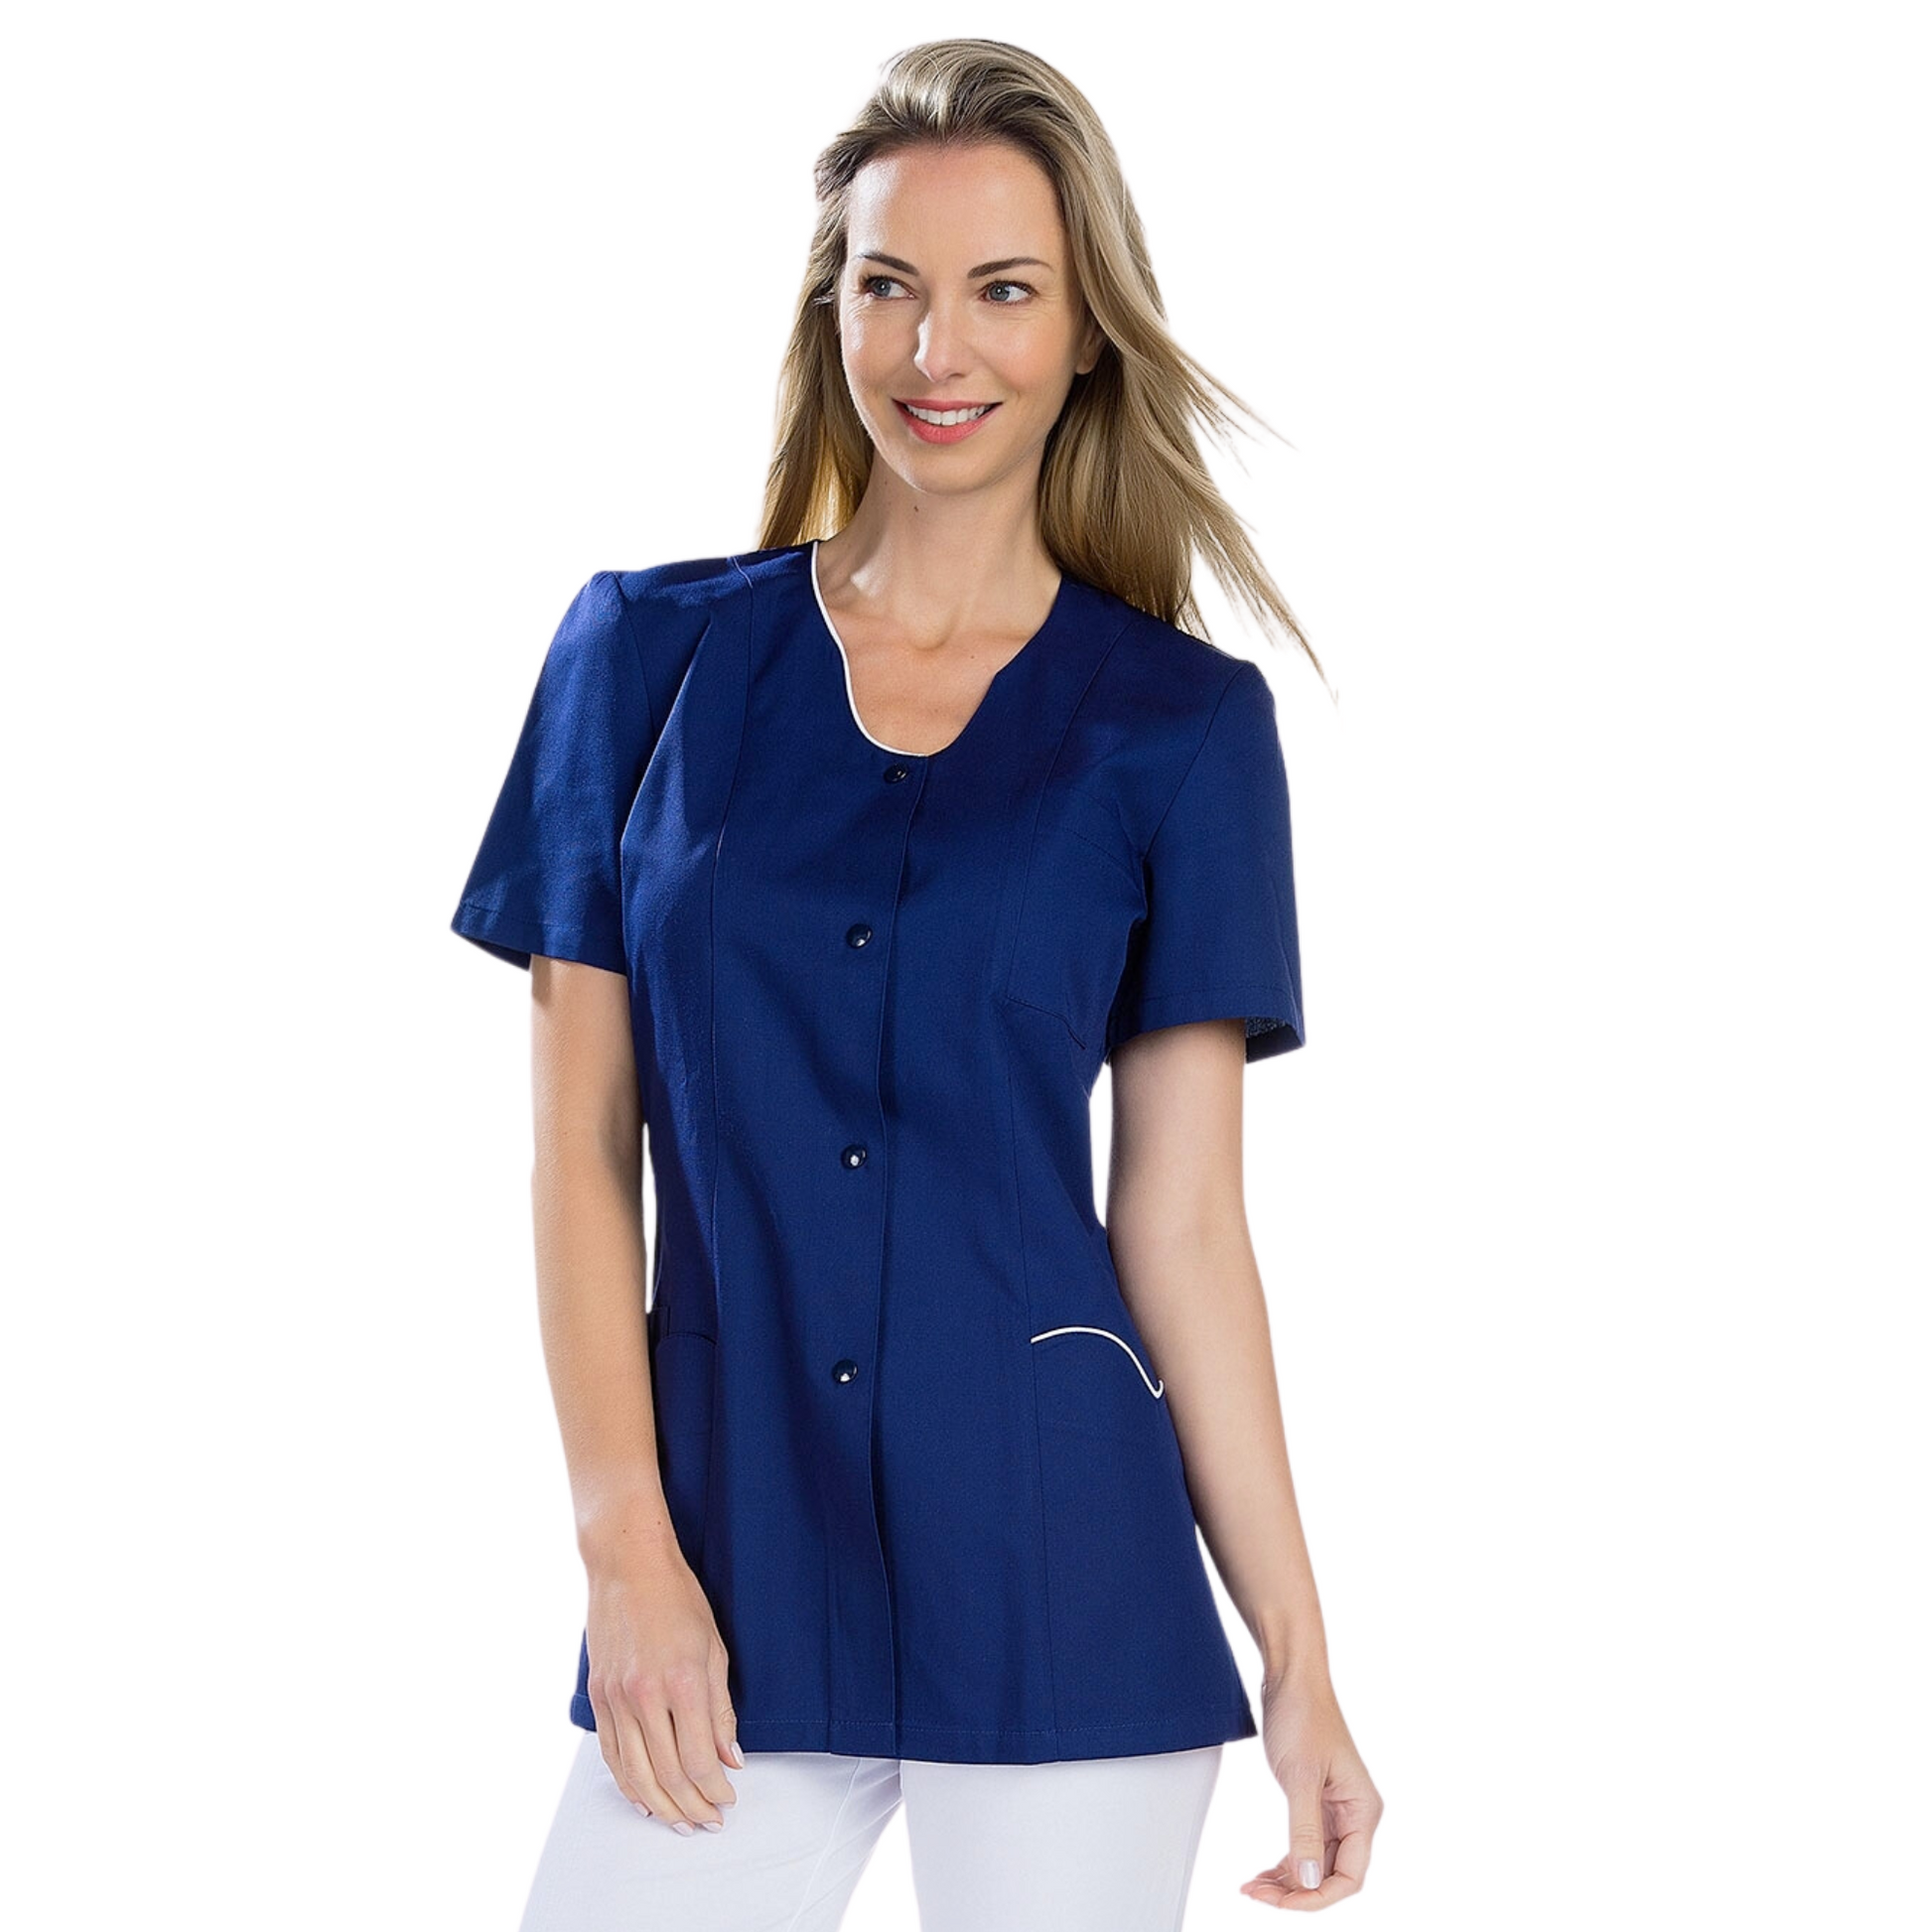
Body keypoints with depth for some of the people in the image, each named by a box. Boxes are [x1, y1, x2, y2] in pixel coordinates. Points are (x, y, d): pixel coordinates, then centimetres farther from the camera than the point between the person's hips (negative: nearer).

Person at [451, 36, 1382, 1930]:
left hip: (1061, 1587, -1)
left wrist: (1301, 1661, -2)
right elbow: (582, 1138, 3)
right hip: (727, 1581, 1)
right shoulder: (650, 651, 4)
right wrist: (625, 1547, -5)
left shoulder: (1180, 721, 2)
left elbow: (1184, 1221, 1)